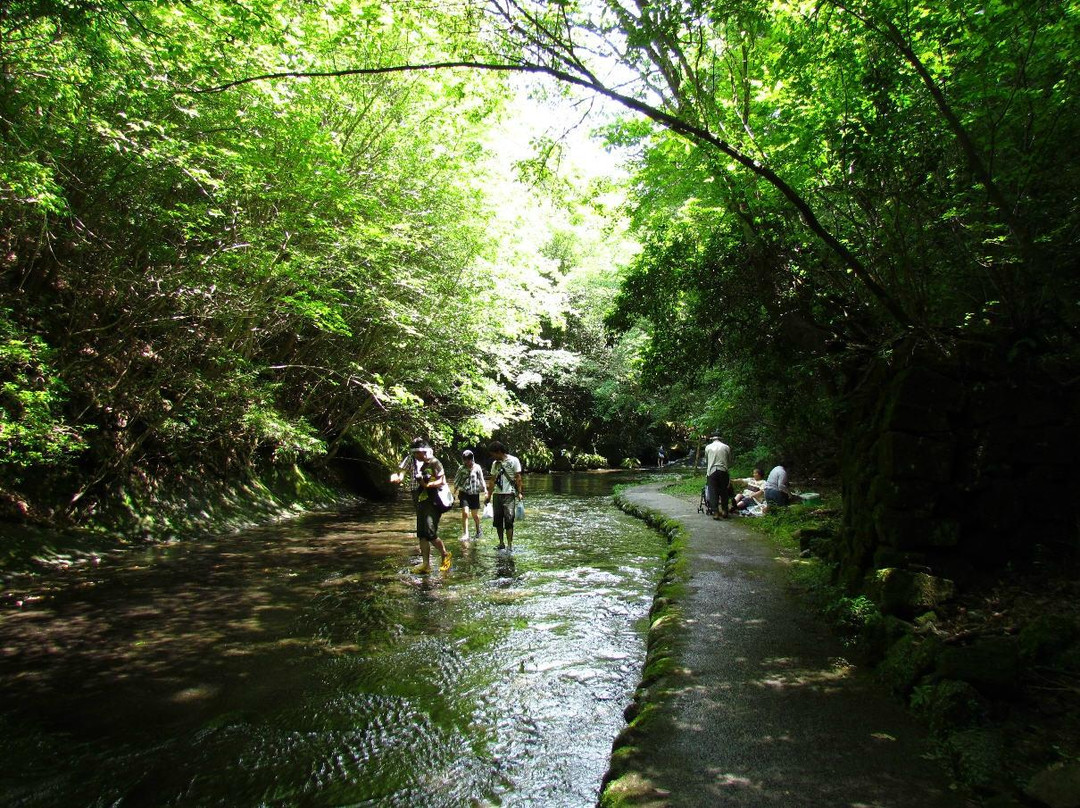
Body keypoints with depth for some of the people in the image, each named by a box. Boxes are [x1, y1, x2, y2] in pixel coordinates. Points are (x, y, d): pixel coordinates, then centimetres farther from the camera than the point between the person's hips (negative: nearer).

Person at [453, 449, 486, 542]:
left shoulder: (477, 467, -3)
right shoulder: (461, 468, 0)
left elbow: (481, 480, 4)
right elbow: (457, 480, 10)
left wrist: (485, 490, 4)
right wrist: (455, 491, 10)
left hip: (475, 493, 0)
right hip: (464, 493, 0)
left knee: (475, 515, 9)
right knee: (465, 513, -14)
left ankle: (478, 530, 33)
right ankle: (465, 534, -10)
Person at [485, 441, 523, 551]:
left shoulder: (513, 460, -3)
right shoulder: (495, 464, 13)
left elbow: (518, 478, -4)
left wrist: (520, 493, -11)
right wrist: (489, 496, 16)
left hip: (509, 494, -6)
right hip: (497, 495, 6)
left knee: (509, 520, -9)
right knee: (497, 520, 5)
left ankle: (510, 545, -6)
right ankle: (501, 543, 15)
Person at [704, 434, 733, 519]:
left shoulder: (708, 447, 7)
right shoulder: (726, 447, 6)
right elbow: (729, 462, 12)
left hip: (712, 471, -1)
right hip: (723, 471, 1)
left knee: (713, 492, 1)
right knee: (724, 492, 10)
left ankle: (715, 513, -3)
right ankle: (724, 512, 14)